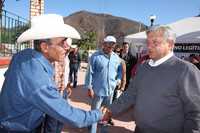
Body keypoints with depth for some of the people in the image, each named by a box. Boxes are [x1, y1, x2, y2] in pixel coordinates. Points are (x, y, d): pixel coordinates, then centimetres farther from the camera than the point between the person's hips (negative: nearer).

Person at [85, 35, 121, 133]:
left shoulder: (116, 57, 3)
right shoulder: (95, 56, -11)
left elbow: (119, 71, 14)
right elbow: (90, 73, -9)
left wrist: (116, 82, 5)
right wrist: (89, 88, -11)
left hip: (110, 90, 5)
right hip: (98, 90, -4)